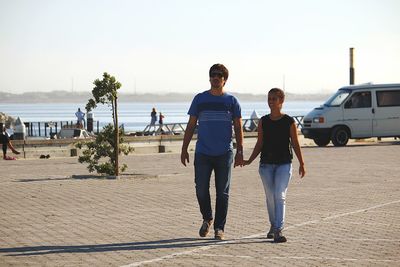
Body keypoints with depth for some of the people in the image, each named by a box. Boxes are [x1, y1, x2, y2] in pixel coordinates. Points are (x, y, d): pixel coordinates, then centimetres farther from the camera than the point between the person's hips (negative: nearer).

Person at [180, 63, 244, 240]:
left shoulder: (231, 101, 5)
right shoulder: (200, 99, 7)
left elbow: (238, 128, 6)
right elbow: (191, 126, 9)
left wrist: (239, 152, -2)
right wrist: (184, 149, 3)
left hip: (224, 154, -1)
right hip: (202, 153, 1)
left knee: (222, 193, 2)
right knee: (201, 190, -2)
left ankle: (219, 228, 11)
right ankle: (207, 219, 23)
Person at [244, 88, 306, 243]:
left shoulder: (289, 122, -3)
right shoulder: (263, 122, 5)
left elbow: (295, 144, 2)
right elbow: (259, 144, 9)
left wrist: (301, 164, 2)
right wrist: (249, 160, 0)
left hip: (284, 164, -3)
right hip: (266, 164, 3)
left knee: (280, 196, -13)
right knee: (270, 197, 10)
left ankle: (278, 230, -17)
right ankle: (273, 226, 26)